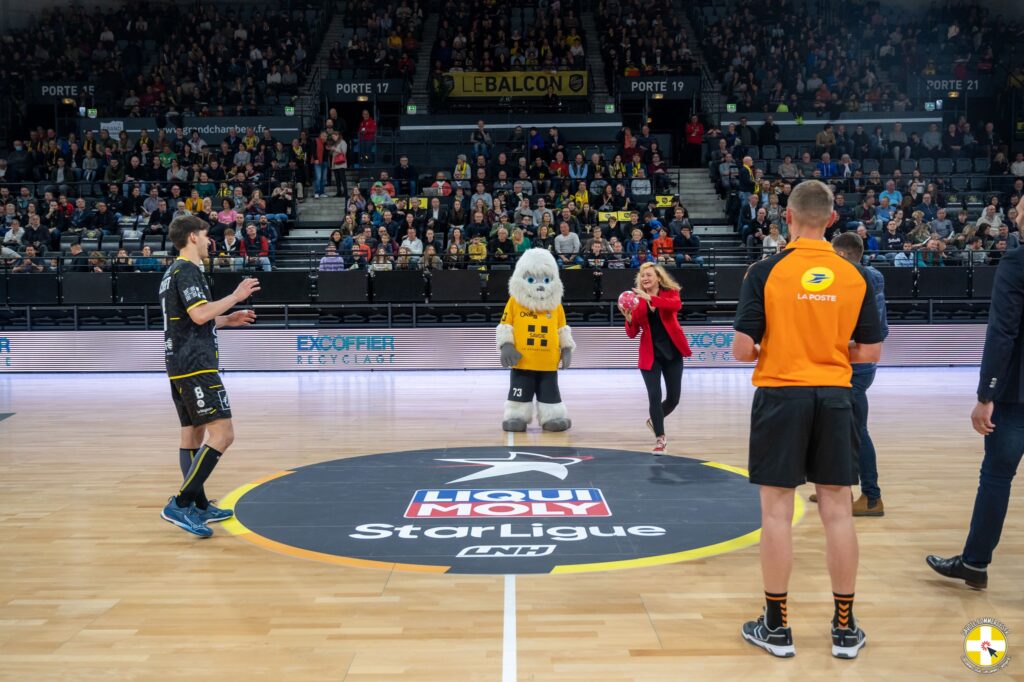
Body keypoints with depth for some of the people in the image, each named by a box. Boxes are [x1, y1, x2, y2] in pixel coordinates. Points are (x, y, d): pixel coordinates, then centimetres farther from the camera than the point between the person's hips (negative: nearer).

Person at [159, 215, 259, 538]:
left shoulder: (174, 271, 21)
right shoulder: (188, 270, -11)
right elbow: (200, 314, -24)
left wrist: (228, 320, 24)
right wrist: (236, 296, -13)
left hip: (180, 365, 11)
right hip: (196, 365, -11)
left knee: (193, 435, 13)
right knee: (222, 434, -14)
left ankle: (200, 506, 19)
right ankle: (180, 504, -16)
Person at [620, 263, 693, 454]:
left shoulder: (670, 293, -1)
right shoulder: (637, 300, 0)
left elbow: (676, 305, -27)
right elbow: (632, 334, -3)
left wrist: (650, 298, -37)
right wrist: (629, 318, -23)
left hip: (672, 351, 1)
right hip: (650, 354, 0)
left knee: (673, 397, 9)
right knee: (654, 396, -9)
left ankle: (654, 421, 38)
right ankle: (660, 439, 5)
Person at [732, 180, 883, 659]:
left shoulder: (766, 272, -9)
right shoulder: (855, 276, 1)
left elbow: (743, 348, -12)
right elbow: (869, 352, 4)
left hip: (780, 395, -3)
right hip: (834, 398, 3)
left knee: (777, 510, 4)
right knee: (837, 510, 9)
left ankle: (776, 627, 13)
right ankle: (845, 629, 19)